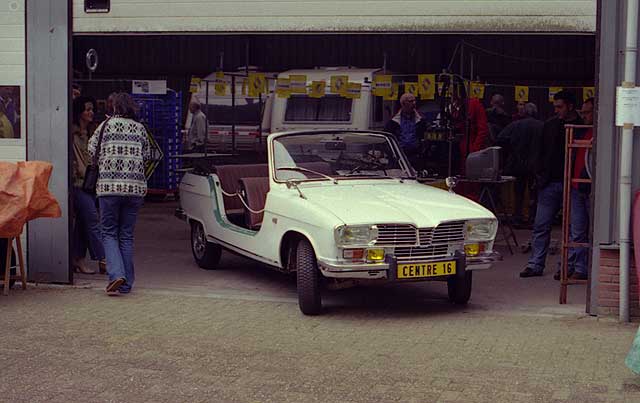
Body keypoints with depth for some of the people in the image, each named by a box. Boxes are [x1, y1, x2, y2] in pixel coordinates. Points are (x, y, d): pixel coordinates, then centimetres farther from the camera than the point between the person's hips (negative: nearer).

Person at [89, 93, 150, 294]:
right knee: (127, 235, 9)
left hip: (109, 186, -3)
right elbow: (146, 156, 13)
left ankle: (117, 274, -14)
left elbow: (92, 150, 4)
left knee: (109, 233, 6)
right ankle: (126, 283, 10)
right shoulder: (140, 128, 8)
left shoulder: (107, 125, 0)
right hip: (135, 187, 3)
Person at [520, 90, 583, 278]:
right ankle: (535, 264, 8)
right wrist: (540, 175, 5)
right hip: (549, 183, 4)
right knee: (541, 226, 3)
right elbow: (540, 152, 15)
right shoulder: (550, 125, 9)